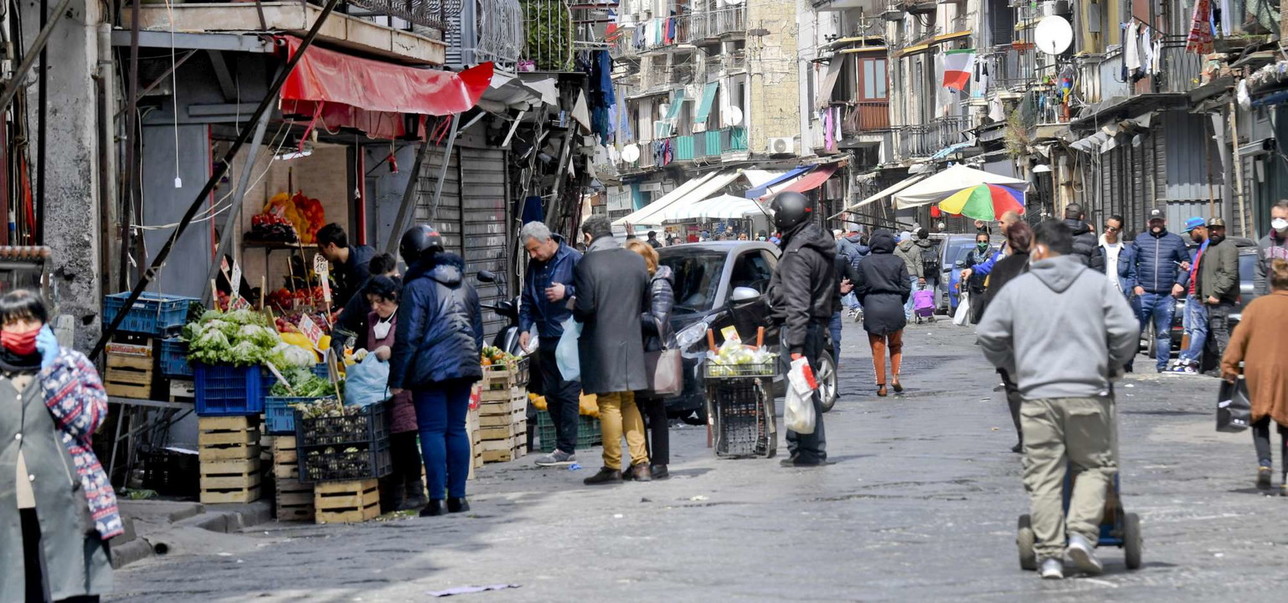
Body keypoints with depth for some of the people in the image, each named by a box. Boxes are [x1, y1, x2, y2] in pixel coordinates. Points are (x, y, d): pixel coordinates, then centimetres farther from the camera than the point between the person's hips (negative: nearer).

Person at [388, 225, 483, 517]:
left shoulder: (417, 287, -8)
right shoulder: (464, 285, 13)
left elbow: (407, 338, -10)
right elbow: (478, 330, 20)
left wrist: (397, 379, -6)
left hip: (430, 369, -6)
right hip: (464, 366, 6)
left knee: (432, 431, -3)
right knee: (457, 428, 9)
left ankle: (436, 499, -6)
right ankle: (458, 496, 9)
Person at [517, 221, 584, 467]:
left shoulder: (574, 260, -7)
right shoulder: (534, 265, 13)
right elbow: (527, 300, 20)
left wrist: (567, 292, -19)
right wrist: (524, 327, 7)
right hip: (546, 340, 7)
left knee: (568, 393, -8)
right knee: (551, 395, 8)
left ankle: (566, 449, -6)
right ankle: (564, 446, 14)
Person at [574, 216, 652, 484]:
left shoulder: (586, 265, -13)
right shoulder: (636, 261, 4)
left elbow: (585, 308, -16)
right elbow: (645, 302, 9)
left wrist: (572, 306, 5)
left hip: (601, 344, -5)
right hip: (631, 341, 5)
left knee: (609, 404, 0)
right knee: (629, 402, 15)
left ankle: (612, 467, 1)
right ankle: (640, 463, 13)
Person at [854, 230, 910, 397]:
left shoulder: (865, 263, 0)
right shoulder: (898, 262, -1)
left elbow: (859, 288, 2)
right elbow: (906, 287, -1)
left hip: (872, 307, 0)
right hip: (894, 306, 0)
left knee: (877, 348, 5)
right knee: (895, 345, 18)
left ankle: (881, 385, 3)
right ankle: (895, 376, 4)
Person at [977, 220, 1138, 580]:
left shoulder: (1017, 288, 5)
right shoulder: (1096, 284, 5)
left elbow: (988, 335, 7)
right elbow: (1127, 329, 0)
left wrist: (1012, 368, 23)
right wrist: (1113, 365, 17)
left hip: (1037, 396, 0)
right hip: (1087, 394, 0)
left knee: (1043, 476, 3)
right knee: (1095, 465, 11)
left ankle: (1049, 554, 0)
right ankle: (1082, 534, -6)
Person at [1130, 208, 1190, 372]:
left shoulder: (1176, 240, 10)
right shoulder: (1140, 240, 10)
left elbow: (1186, 263, 11)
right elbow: (1131, 264, 8)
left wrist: (1180, 283, -2)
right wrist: (1135, 285, -3)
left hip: (1167, 295, 0)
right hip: (1144, 294, 0)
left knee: (1164, 334, 5)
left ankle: (1162, 366, 11)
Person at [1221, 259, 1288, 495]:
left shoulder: (1256, 305, -1)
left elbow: (1240, 336, -3)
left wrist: (1229, 365, -1)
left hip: (1257, 370, 1)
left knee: (1260, 419, 15)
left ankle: (1264, 463, -8)